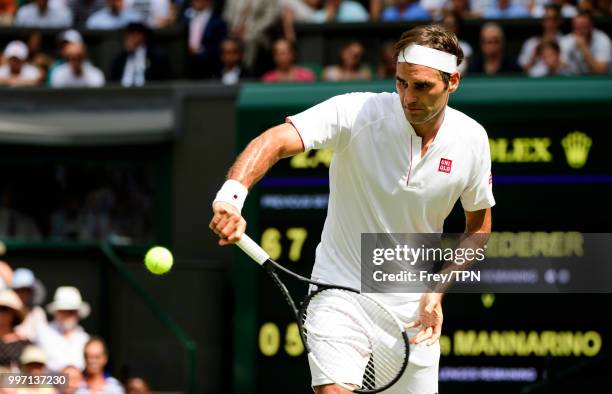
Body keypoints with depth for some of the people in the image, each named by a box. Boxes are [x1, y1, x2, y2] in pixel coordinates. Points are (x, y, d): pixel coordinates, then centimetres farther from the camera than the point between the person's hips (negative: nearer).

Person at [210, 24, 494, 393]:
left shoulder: (471, 139, -7)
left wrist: (437, 291, -5)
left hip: (411, 304, 3)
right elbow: (275, 140, -32)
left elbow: (479, 226, 9)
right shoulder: (357, 112, -18)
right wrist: (231, 195, -52)